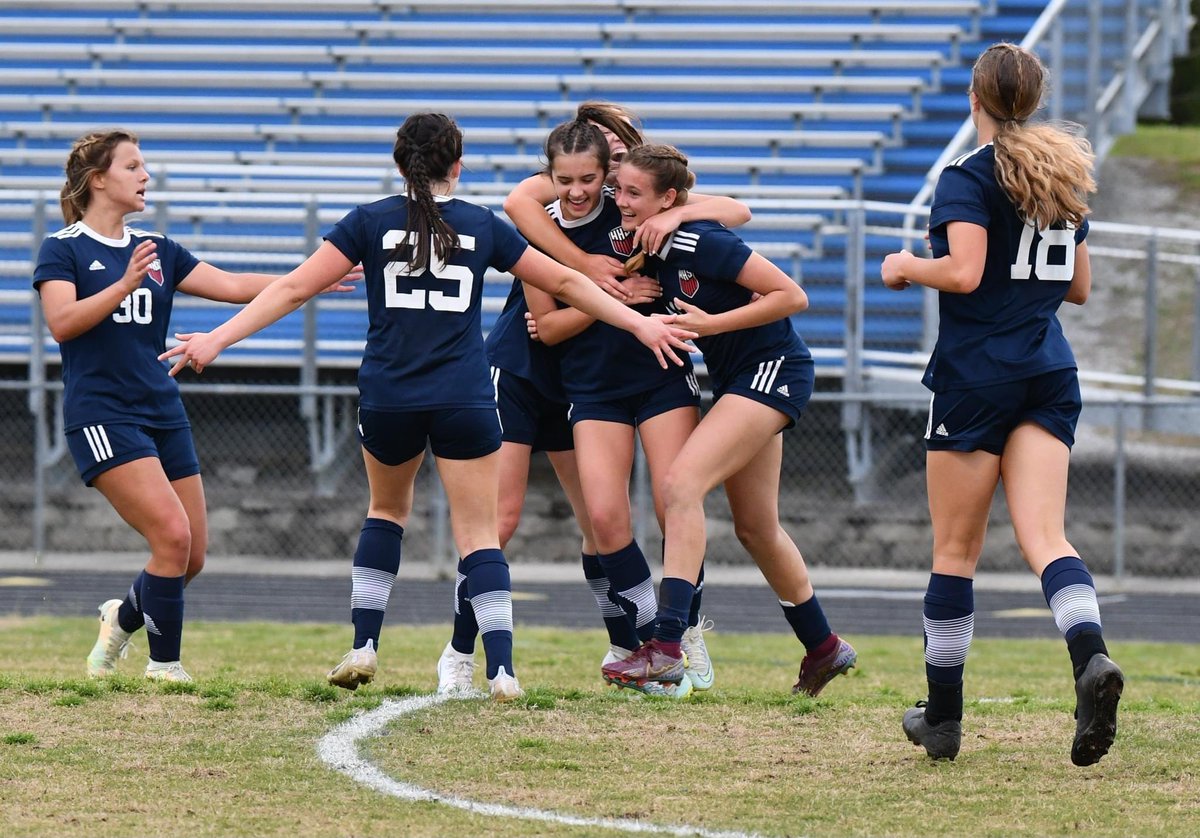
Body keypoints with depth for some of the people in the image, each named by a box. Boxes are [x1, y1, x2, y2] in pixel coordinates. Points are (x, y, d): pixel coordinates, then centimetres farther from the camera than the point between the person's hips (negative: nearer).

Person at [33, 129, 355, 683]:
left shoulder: (156, 250, 15)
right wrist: (124, 286, -29)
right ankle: (164, 665, -6)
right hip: (102, 417, -7)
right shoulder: (63, 249, -2)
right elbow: (61, 322, -17)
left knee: (192, 556, 4)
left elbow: (233, 286, 9)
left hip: (164, 413, 7)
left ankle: (123, 617, 33)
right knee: (172, 534, -19)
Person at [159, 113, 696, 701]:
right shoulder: (482, 226, 7)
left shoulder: (370, 222, 3)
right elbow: (564, 283, 15)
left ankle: (363, 647, 15)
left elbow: (294, 288, -1)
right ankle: (501, 669, -14)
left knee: (387, 509, 24)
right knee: (479, 535, 1)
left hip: (387, 395, 1)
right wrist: (640, 325, 24)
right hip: (464, 400, -1)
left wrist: (218, 339, 1)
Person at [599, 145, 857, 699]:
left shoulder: (699, 243, -22)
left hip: (773, 370, -9)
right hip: (736, 379, 9)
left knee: (681, 485, -22)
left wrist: (712, 323, -23)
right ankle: (824, 650, 32)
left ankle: (666, 648, -29)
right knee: (756, 529, 15)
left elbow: (792, 296, -20)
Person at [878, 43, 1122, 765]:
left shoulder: (970, 176, -8)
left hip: (976, 376, -5)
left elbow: (963, 272, -20)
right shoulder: (1065, 176, 13)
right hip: (1051, 378, 5)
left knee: (956, 550, 5)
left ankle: (943, 717, 11)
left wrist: (907, 266, -3)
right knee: (1044, 536, -6)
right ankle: (1091, 657, -34)